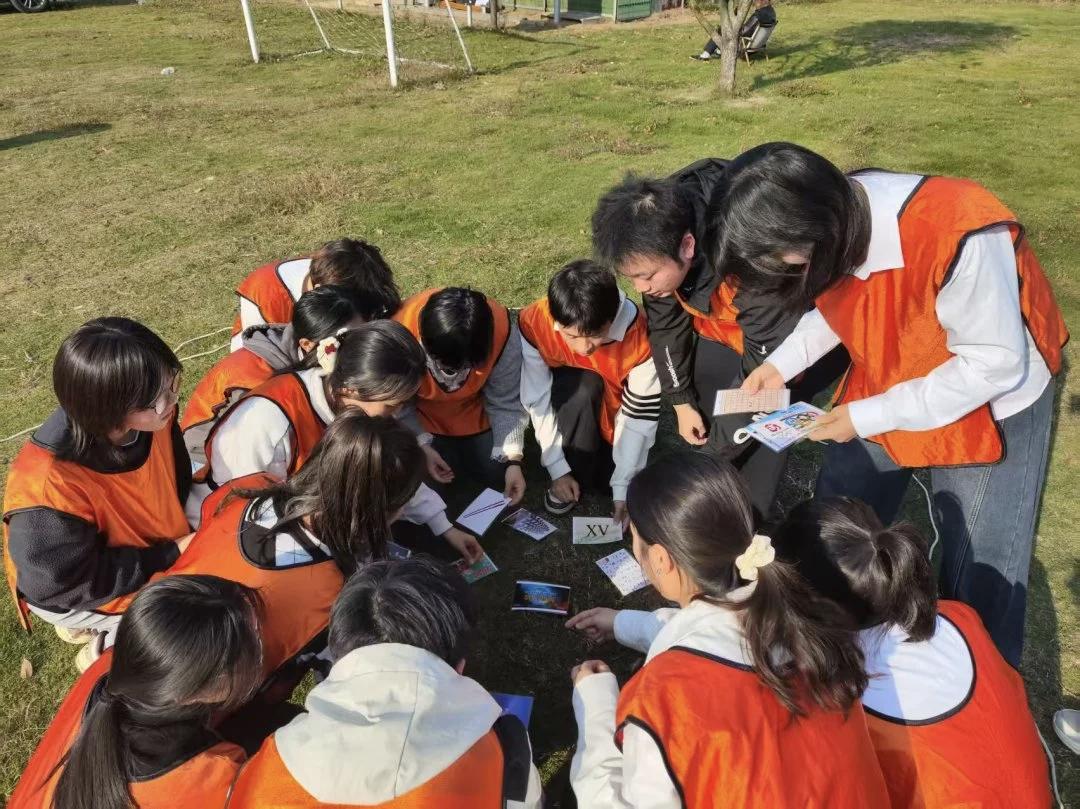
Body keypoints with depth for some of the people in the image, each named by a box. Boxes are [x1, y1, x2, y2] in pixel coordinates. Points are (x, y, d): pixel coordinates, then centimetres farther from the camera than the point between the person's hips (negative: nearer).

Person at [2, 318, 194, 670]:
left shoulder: (151, 415, -24)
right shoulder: (50, 487, -39)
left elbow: (178, 477, -2)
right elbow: (69, 581, -26)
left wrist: (191, 531, -11)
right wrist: (171, 554, -24)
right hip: (67, 590, -6)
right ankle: (103, 651, 13)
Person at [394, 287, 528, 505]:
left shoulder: (503, 331, -35)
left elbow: (505, 403, -20)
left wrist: (512, 459, -25)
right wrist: (421, 444, -25)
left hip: (474, 412, 1)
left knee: (499, 474, -4)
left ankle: (461, 448, 26)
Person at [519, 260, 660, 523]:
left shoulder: (638, 336, -32)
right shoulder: (533, 323, -31)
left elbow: (640, 415, -25)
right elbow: (537, 400, -24)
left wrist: (622, 487, -27)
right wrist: (558, 469, -24)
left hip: (612, 417, 1)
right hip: (564, 398, 0)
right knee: (584, 386, -35)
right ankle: (575, 474, -15)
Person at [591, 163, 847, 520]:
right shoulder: (658, 240, -21)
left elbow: (766, 367, -32)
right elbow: (665, 323, -5)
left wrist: (723, 447, -23)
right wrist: (681, 401, -1)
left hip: (800, 333, -7)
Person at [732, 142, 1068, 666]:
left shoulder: (960, 238, -37)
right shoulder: (833, 222, -18)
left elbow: (995, 364, -26)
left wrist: (869, 417, -25)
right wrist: (781, 364, -13)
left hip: (990, 401, -5)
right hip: (883, 386, 6)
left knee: (979, 578, 1)